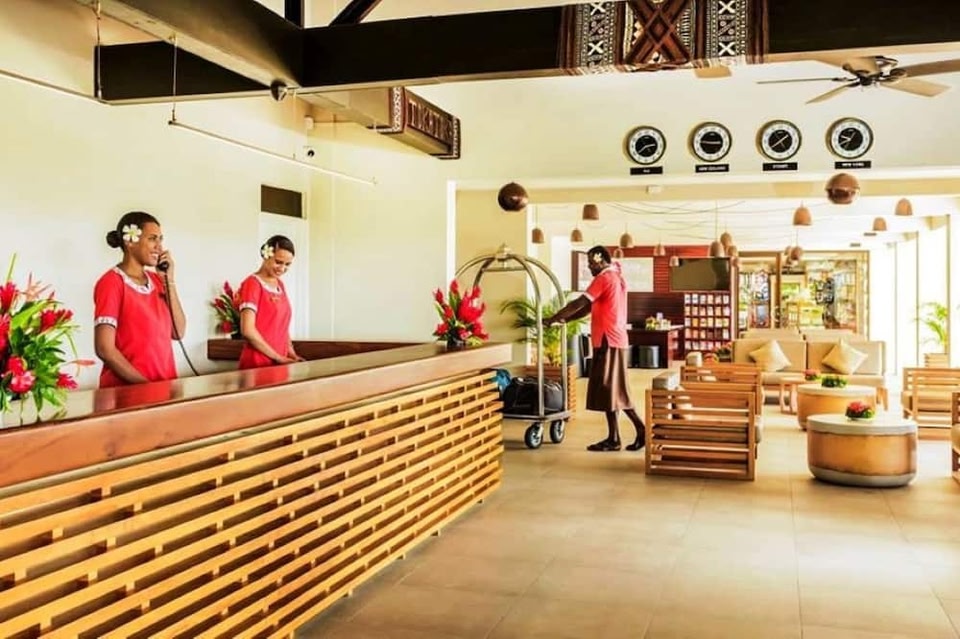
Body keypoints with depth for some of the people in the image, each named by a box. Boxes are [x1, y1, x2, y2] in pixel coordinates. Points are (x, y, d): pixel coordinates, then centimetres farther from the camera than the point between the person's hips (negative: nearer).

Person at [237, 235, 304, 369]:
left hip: (281, 363, 7)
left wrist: (291, 354, 2)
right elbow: (248, 330, -17)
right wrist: (278, 358, -14)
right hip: (258, 364, -7)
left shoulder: (280, 285, 12)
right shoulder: (252, 284, -10)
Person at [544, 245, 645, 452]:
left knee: (607, 390, -5)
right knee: (615, 390, 12)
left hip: (608, 341, -10)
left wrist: (553, 319, -11)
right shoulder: (617, 278, 19)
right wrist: (565, 319, 13)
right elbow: (591, 307, 19)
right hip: (616, 340, 10)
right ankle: (640, 428, 11)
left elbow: (580, 303, -17)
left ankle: (614, 439, 0)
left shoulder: (604, 278, -11)